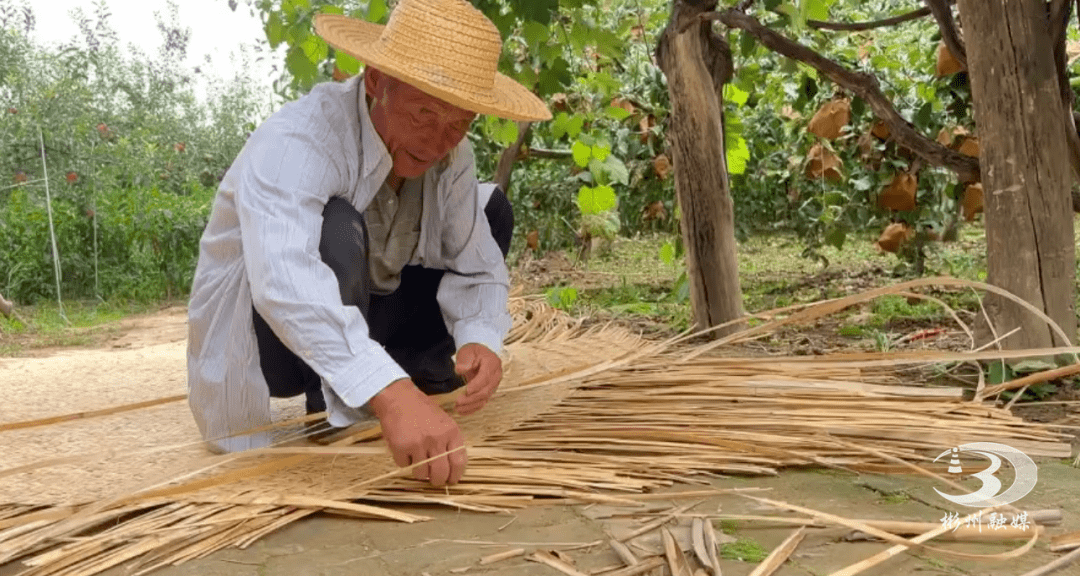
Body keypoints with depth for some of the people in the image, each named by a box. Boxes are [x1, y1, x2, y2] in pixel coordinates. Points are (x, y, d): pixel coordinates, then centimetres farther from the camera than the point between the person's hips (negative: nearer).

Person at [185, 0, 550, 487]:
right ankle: (336, 421, -18)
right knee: (334, 228, -36)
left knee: (491, 209, 0)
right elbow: (284, 282, -48)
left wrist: (478, 337, -32)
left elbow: (476, 265, -10)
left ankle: (422, 374, 0)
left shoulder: (450, 155, -11)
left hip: (354, 323, 6)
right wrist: (390, 394, -59)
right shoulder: (294, 143, -32)